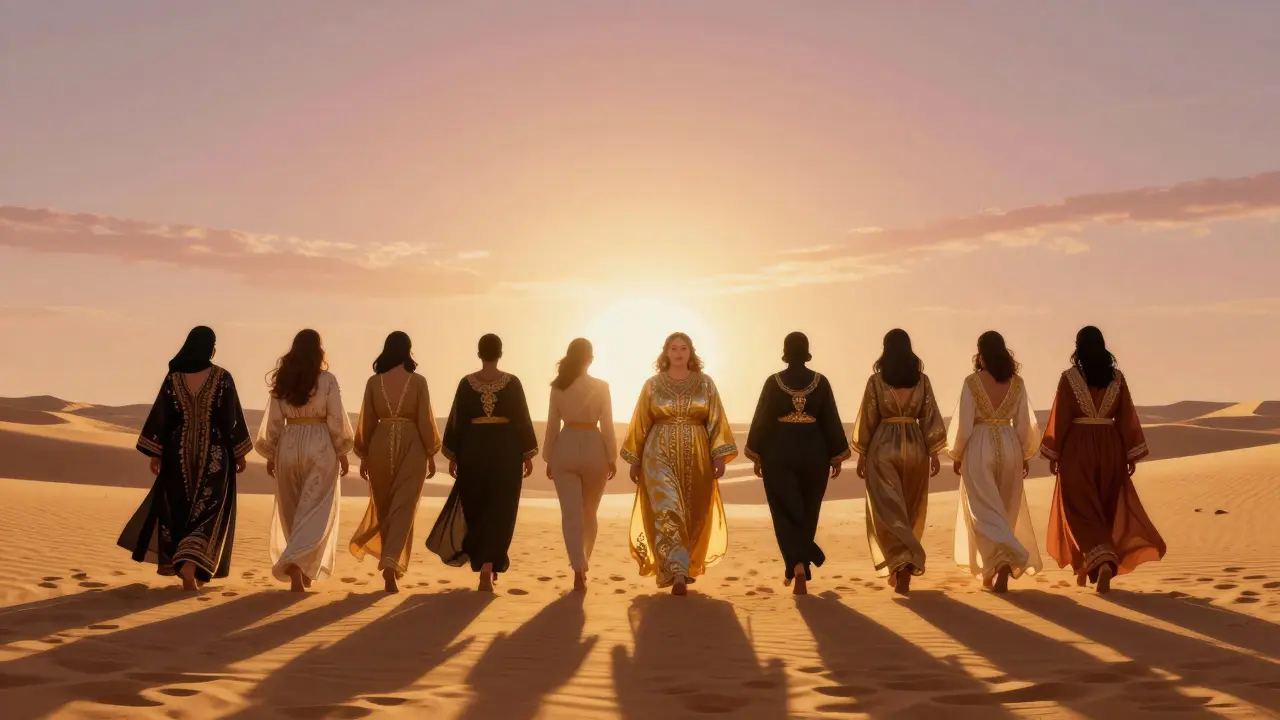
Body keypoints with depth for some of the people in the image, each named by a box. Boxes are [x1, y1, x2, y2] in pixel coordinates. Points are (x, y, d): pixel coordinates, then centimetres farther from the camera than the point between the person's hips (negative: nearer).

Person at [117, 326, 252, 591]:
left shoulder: (174, 377, -1)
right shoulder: (222, 377, -8)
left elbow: (161, 416, -1)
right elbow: (233, 418, -5)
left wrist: (155, 453, 6)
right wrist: (240, 453, 4)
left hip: (180, 451, 3)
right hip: (215, 452, -3)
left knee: (178, 508, 18)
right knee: (209, 510, 1)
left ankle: (178, 563, 24)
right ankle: (191, 564, -17)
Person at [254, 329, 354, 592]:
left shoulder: (282, 381, 4)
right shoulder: (327, 379, -6)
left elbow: (273, 421, 5)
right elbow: (336, 420, -7)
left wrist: (270, 455, 13)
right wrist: (342, 452, 2)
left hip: (288, 446, 4)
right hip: (320, 447, -4)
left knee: (291, 511, 16)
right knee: (315, 511, -1)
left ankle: (301, 570, 23)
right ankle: (297, 564, -22)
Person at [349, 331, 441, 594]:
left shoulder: (374, 381, 1)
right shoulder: (418, 381, -5)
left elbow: (367, 421, 4)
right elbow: (425, 420, -5)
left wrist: (364, 456, 13)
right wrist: (431, 455, 4)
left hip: (380, 445, 3)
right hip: (411, 446, -2)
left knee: (383, 505, 18)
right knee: (402, 509, 0)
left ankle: (389, 561, 32)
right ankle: (390, 565, -16)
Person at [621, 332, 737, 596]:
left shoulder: (705, 383, 5)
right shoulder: (652, 384, 4)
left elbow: (716, 421, 2)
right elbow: (641, 424, 6)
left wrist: (720, 455, -7)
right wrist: (635, 461, 4)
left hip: (696, 457, 2)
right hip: (660, 455, -1)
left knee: (692, 515, 7)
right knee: (667, 511, -16)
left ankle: (685, 567, 25)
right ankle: (678, 573, -20)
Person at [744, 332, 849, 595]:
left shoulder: (773, 382, -5)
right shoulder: (821, 382, -3)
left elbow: (761, 420, -4)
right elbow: (831, 421, -1)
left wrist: (756, 455, 5)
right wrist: (837, 456, 6)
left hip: (779, 452, -1)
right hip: (813, 451, 1)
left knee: (787, 513, 1)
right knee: (807, 511, 16)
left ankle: (798, 566, -18)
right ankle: (797, 564, 26)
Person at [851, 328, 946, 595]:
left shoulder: (876, 380, -5)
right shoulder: (922, 380, 1)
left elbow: (868, 419, -3)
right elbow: (929, 418, 0)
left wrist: (862, 454, 4)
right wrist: (934, 452, 5)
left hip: (884, 447, -3)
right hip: (915, 446, 3)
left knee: (889, 511, -1)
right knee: (910, 511, 15)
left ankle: (902, 562, -21)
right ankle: (904, 567, 20)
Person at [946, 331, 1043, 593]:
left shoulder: (972, 381, -9)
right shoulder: (1016, 382, 1)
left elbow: (964, 424, -8)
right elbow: (1024, 424, 4)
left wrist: (957, 455, 4)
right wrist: (1025, 455, 16)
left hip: (980, 448, -4)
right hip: (1009, 446, 4)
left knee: (985, 511, 0)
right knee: (1006, 511, 14)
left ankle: (1003, 561, -23)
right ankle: (993, 572, 20)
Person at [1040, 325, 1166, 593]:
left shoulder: (1069, 377, -8)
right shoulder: (1117, 377, 1)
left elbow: (1060, 419, -7)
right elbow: (1126, 418, 1)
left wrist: (1053, 454, 1)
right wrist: (1132, 454, 7)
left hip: (1078, 448, -3)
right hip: (1110, 447, 3)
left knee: (1082, 510, 3)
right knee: (1106, 510, 16)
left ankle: (1103, 562, -19)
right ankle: (1088, 567, 21)